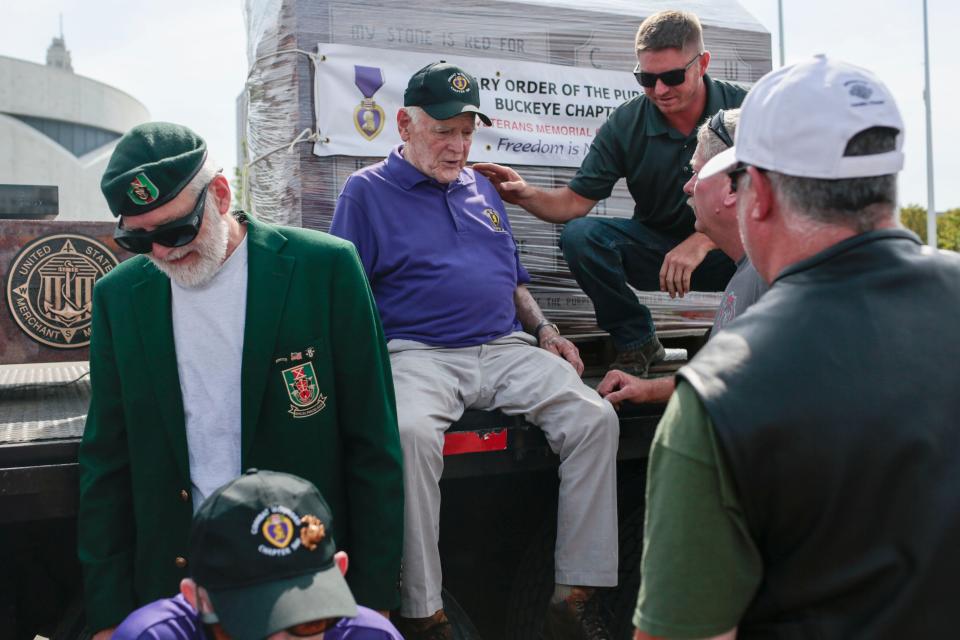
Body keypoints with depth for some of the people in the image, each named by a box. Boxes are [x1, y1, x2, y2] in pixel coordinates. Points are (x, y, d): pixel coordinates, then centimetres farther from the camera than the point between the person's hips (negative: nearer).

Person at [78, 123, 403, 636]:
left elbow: (372, 445, -7)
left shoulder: (325, 269, -10)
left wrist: (374, 597, -6)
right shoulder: (119, 296, 1)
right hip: (172, 575, 3)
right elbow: (107, 463, 7)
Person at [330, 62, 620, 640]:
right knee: (411, 433, -37)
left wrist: (544, 330, 13)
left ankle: (579, 593, -12)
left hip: (506, 348, 5)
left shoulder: (481, 188, 23)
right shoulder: (367, 190, 7)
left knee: (595, 418, -18)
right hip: (419, 354, -4)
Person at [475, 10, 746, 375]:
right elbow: (577, 200, -8)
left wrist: (700, 242, -35)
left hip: (726, 249, -2)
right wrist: (527, 195, -29)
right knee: (579, 235, -23)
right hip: (657, 245, 2)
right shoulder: (626, 123, -7)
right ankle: (637, 344, -4)